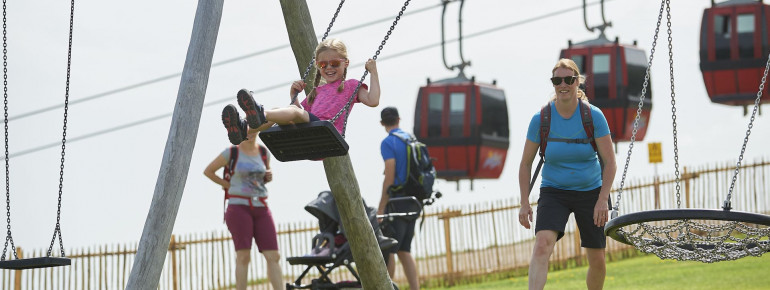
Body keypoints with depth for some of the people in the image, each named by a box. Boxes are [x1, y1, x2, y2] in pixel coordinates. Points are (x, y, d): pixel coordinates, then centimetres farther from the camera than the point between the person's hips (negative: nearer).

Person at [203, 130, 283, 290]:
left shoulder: (263, 152, 11)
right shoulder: (231, 152, -1)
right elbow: (208, 171, 8)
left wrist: (269, 177, 5)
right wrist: (227, 185, 5)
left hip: (261, 209, 4)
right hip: (239, 206, -4)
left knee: (273, 257, -5)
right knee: (243, 256, -10)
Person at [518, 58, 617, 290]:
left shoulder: (593, 116, -10)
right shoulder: (541, 119, -8)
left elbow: (610, 162, -8)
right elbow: (526, 163, 1)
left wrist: (602, 200, -17)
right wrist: (525, 203, -4)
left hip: (591, 191, 1)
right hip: (554, 191, -1)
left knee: (597, 261, 3)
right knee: (542, 245, -26)